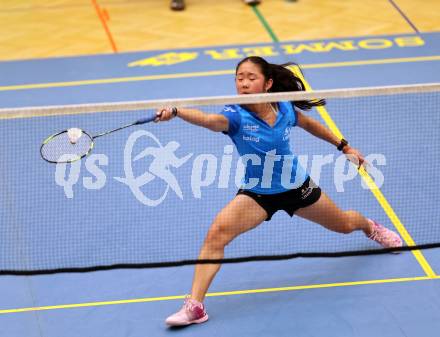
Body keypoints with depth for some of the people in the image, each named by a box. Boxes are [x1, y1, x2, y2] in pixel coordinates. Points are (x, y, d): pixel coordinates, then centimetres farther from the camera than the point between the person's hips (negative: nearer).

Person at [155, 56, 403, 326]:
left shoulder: (285, 109, -18)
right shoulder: (237, 116, -27)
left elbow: (309, 123, 6)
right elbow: (209, 120, -50)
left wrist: (344, 146, 13)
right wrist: (175, 111, -70)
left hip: (296, 186, 3)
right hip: (257, 194, -2)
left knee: (343, 225, 23)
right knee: (217, 233, -27)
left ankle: (371, 227, 63)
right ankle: (195, 306, -21)